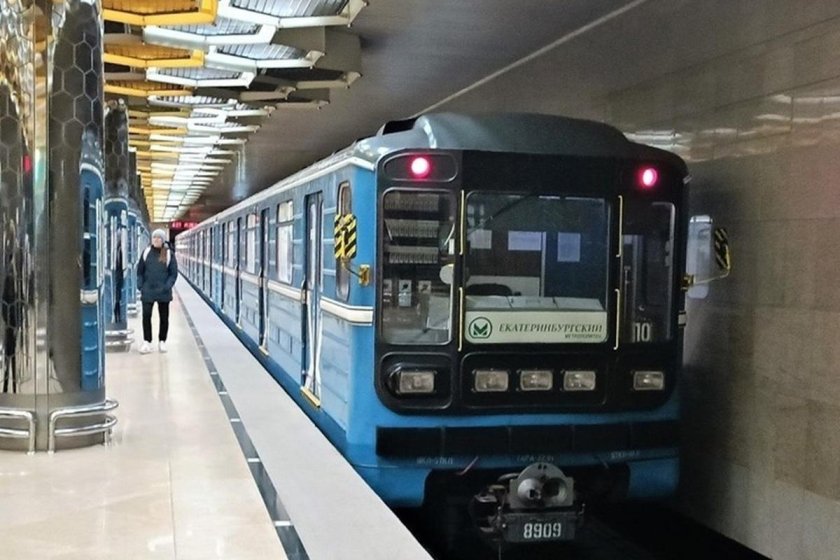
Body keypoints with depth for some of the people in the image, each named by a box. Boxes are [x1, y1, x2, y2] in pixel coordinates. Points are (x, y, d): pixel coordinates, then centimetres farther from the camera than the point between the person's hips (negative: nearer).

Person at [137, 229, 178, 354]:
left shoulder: (169, 254, -1)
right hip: (148, 292, 1)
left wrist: (167, 286, -12)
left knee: (164, 317, 8)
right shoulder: (146, 252, 4)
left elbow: (173, 273, -1)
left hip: (163, 292, -1)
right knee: (146, 316, -5)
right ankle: (147, 342, 4)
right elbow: (140, 271, 10)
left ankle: (162, 341, 20)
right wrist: (140, 285, -1)